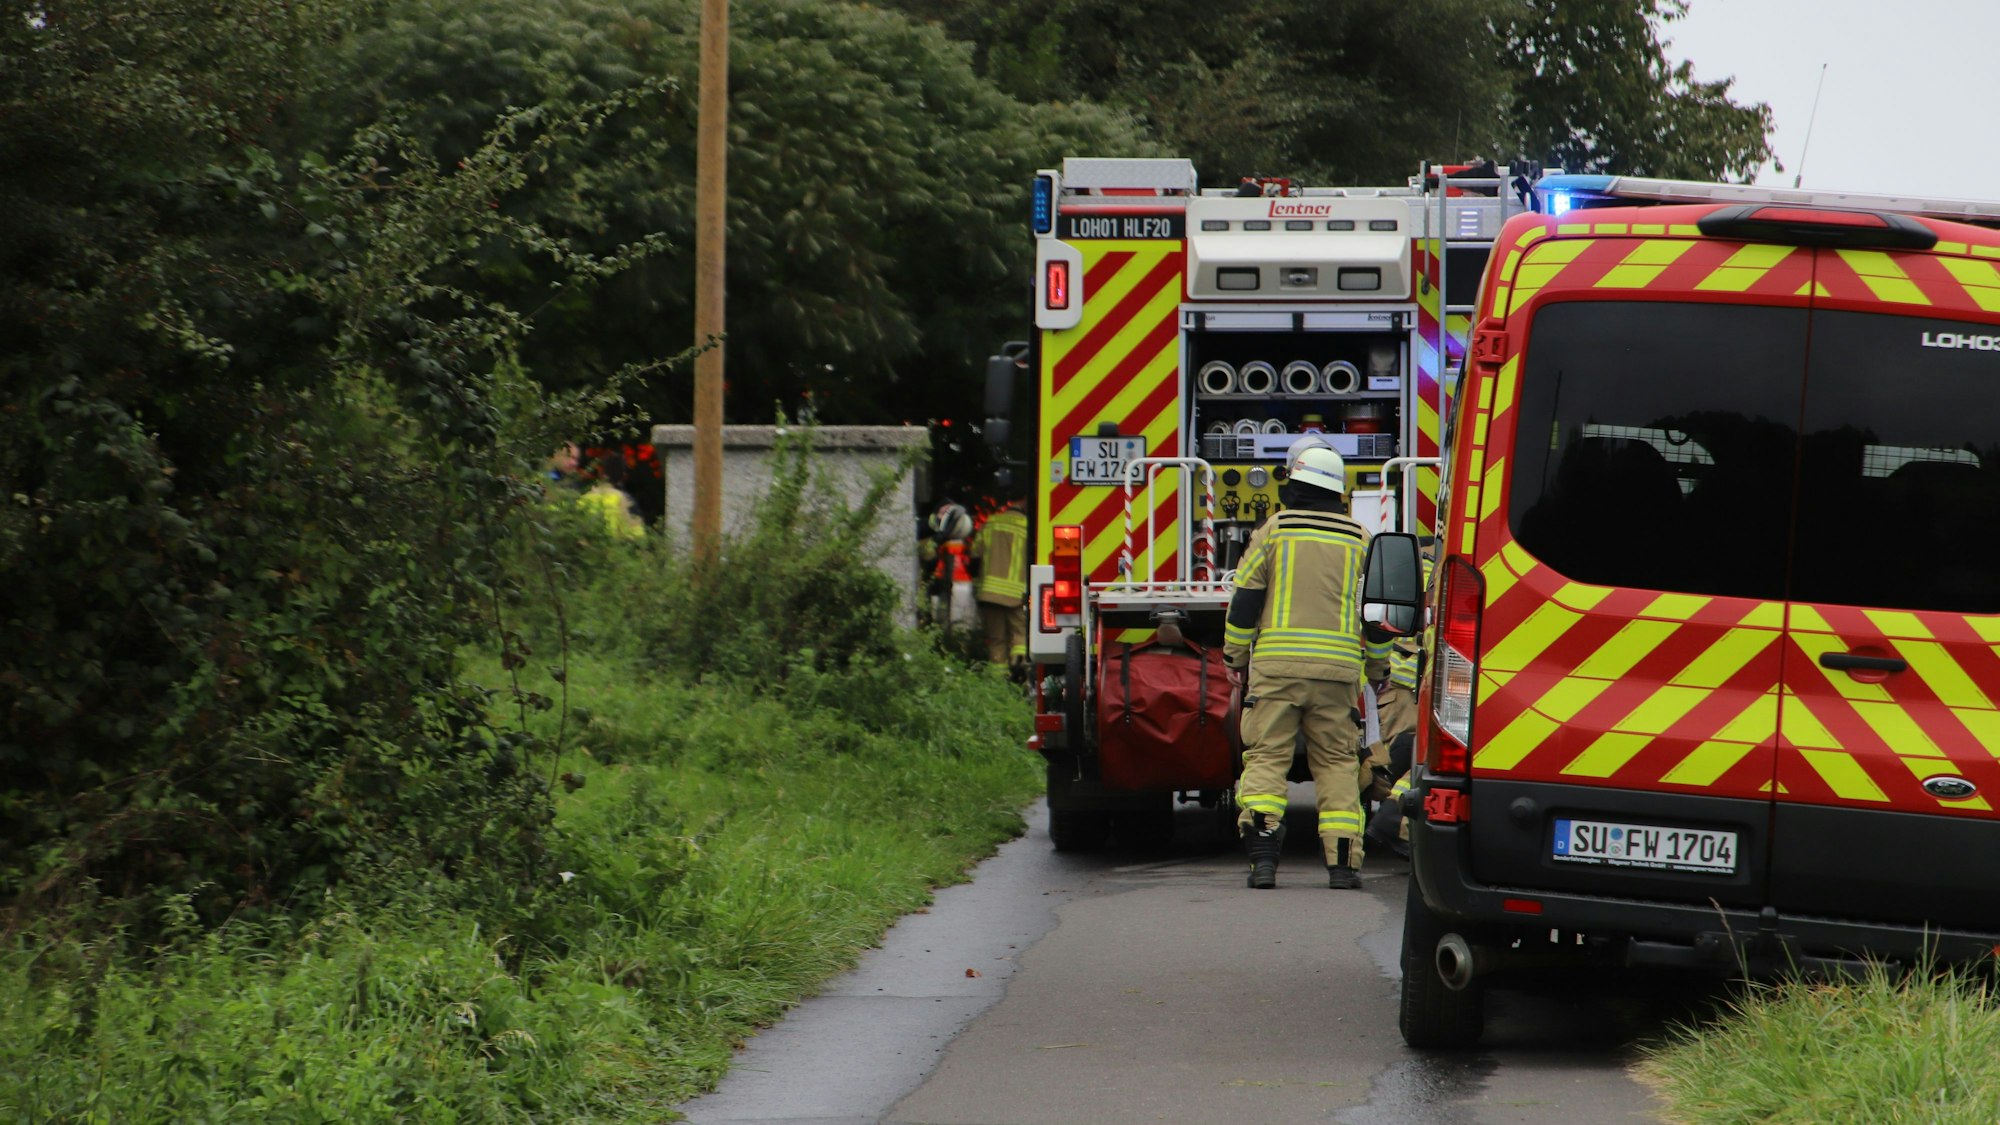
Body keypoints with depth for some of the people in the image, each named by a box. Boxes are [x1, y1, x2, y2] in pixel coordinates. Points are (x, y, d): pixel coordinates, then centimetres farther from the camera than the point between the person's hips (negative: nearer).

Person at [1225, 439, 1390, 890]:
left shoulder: (1274, 531, 1)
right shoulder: (1359, 540, 8)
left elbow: (1245, 600, 2)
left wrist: (1236, 658, 13)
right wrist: (1378, 667, 23)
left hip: (1276, 666, -2)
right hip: (1338, 668, 2)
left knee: (1266, 756, 1)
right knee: (1335, 762, 7)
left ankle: (1263, 854, -12)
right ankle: (1342, 861, 0)